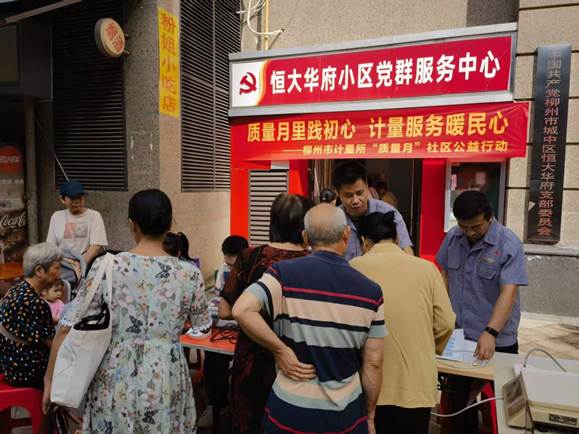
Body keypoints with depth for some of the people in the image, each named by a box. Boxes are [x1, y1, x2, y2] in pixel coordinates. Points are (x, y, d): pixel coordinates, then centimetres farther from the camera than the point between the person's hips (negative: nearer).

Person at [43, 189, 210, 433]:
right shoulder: (189, 274, -10)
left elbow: (67, 328, -7)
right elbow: (201, 326, 5)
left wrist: (50, 379, 7)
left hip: (115, 381, 0)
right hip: (164, 381, 0)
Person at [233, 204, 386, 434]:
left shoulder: (285, 274, -13)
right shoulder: (370, 291, -8)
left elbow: (241, 310, -26)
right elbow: (373, 364, -3)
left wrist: (281, 350, -14)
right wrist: (370, 415, 10)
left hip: (290, 409, 0)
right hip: (345, 414, 1)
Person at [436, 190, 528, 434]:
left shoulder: (509, 244, -17)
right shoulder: (453, 238, -2)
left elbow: (509, 292, -24)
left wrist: (490, 333, -33)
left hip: (497, 341, -4)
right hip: (457, 334, 4)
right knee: (459, 397, 17)